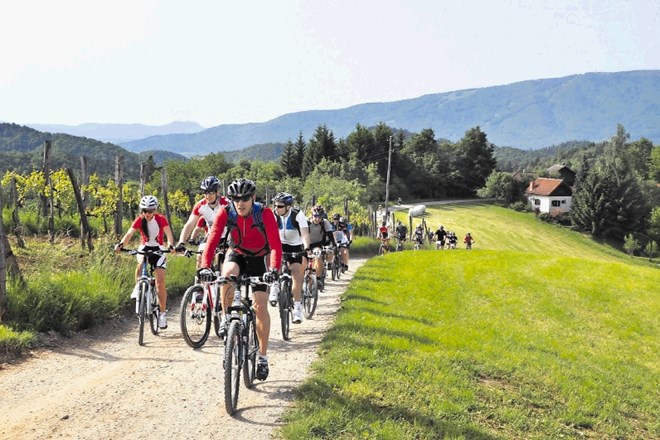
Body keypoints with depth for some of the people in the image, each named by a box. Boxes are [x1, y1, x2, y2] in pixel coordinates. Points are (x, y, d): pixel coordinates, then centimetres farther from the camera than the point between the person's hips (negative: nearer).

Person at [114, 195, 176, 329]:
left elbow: (169, 234, -27)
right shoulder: (139, 220, -11)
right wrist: (121, 244, -45)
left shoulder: (161, 219, -15)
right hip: (144, 247, 1)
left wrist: (171, 246, -48)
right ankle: (138, 287, -9)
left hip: (158, 249, -1)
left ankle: (163, 313, 2)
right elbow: (129, 234, -24)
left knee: (160, 282, -9)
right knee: (141, 264, -36)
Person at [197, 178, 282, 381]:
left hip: (259, 258, -1)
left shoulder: (264, 213, -26)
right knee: (227, 274, -35)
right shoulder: (225, 213, -21)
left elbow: (275, 245, -33)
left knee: (260, 306, -9)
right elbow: (212, 240, -29)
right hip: (237, 254, 1)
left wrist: (274, 269, -49)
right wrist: (205, 267, -44)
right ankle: (226, 317, -11)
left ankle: (263, 356, 4)